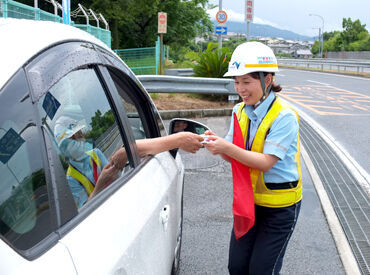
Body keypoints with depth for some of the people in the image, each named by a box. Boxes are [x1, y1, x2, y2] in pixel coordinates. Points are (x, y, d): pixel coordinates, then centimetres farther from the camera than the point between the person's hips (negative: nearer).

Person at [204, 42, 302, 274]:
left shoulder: (284, 116, -19)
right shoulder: (240, 111, 1)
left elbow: (266, 163, -24)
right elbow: (234, 156, 0)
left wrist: (227, 148, -32)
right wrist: (217, 144, -21)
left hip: (280, 206, -5)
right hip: (248, 200, 6)